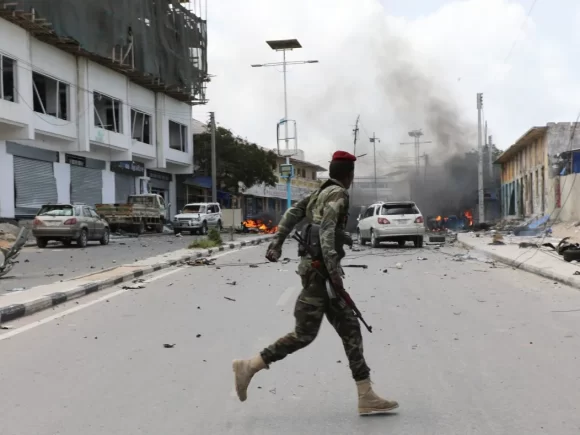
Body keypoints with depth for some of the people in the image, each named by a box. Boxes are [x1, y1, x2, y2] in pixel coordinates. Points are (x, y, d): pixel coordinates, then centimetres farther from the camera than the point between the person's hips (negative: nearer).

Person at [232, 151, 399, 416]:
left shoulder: (320, 193, 16)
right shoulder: (338, 194, -10)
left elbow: (291, 214, 15)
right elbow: (326, 230, -21)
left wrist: (276, 244, 11)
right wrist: (333, 269, -24)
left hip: (317, 269, 10)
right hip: (320, 270, -10)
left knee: (350, 330, 7)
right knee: (304, 334, -4)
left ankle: (366, 397, 8)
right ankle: (249, 366, 4)